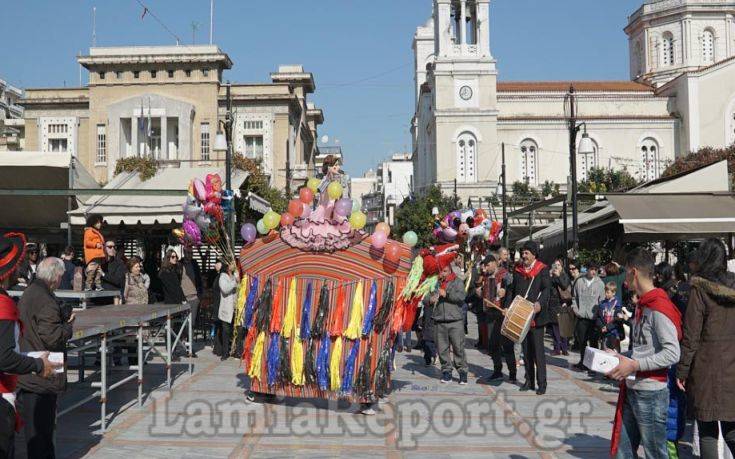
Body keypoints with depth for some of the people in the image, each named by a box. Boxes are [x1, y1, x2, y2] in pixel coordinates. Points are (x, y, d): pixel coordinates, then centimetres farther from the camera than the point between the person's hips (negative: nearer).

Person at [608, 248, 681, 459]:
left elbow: (672, 353, -23)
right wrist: (620, 358, 7)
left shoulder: (660, 308, -16)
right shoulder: (642, 305, 13)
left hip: (651, 394, -9)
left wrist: (634, 365, -24)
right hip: (631, 391, 9)